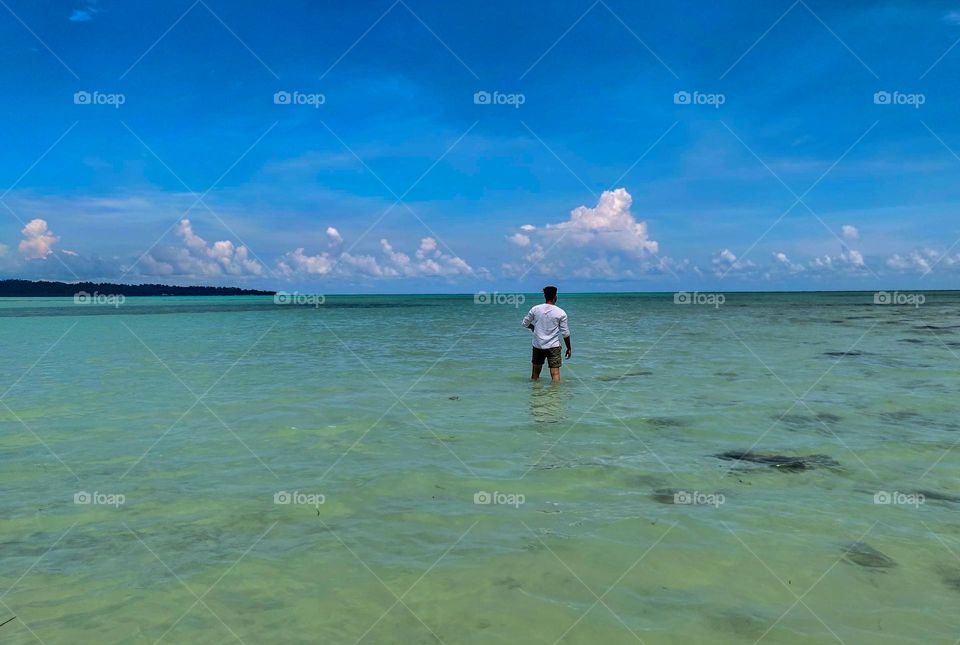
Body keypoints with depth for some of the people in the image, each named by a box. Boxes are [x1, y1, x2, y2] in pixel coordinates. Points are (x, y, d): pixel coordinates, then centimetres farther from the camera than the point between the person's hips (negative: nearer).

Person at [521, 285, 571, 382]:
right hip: (553, 346, -3)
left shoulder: (535, 309, -2)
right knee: (555, 373, -5)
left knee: (535, 372, 16)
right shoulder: (561, 313, -7)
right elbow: (565, 333, -4)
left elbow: (525, 323, 9)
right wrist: (569, 348, 7)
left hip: (538, 345, 3)